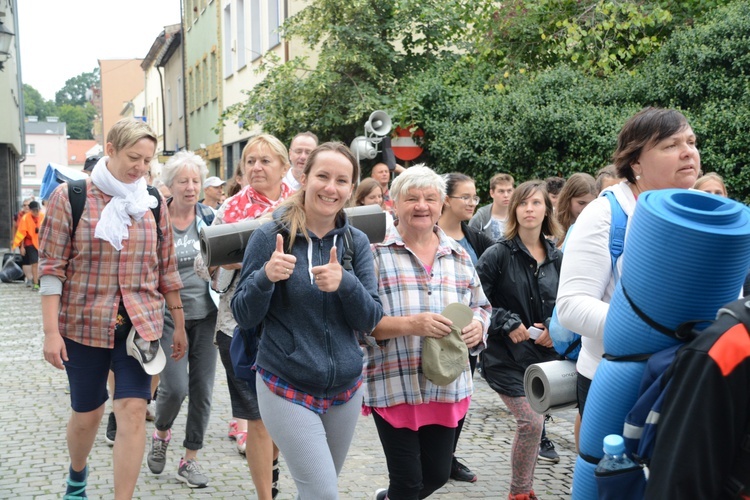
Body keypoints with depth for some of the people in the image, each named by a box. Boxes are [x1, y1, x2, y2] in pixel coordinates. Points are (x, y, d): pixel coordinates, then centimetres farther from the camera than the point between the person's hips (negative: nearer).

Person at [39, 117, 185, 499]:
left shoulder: (152, 202, 5)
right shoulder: (70, 196, -5)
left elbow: (166, 268, 10)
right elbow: (52, 267, -6)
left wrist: (180, 325, 12)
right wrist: (51, 331, -11)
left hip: (140, 325, 2)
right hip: (84, 324, -1)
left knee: (133, 412, -9)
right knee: (87, 413, 13)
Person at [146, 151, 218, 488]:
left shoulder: (209, 217, 2)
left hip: (205, 313, 3)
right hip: (170, 315, -3)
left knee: (202, 388, 3)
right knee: (175, 387, -11)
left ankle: (190, 459, 18)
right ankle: (161, 432, 23)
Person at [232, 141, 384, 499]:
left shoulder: (356, 242, 2)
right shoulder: (270, 236, -8)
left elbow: (370, 320, -3)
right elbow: (244, 316, -6)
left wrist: (344, 283, -22)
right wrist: (266, 277, -26)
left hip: (346, 389, 4)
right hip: (287, 390, -4)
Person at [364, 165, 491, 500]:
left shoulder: (459, 256, 9)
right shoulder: (376, 253, -8)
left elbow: (481, 307, 15)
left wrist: (477, 327, -8)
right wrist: (410, 324, -25)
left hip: (450, 387, 5)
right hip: (394, 388, -5)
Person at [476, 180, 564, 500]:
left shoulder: (556, 259, 5)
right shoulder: (498, 255, -9)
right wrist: (508, 324, -16)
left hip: (543, 354, 5)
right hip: (507, 355, -5)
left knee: (531, 424, 10)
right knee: (532, 423, -11)